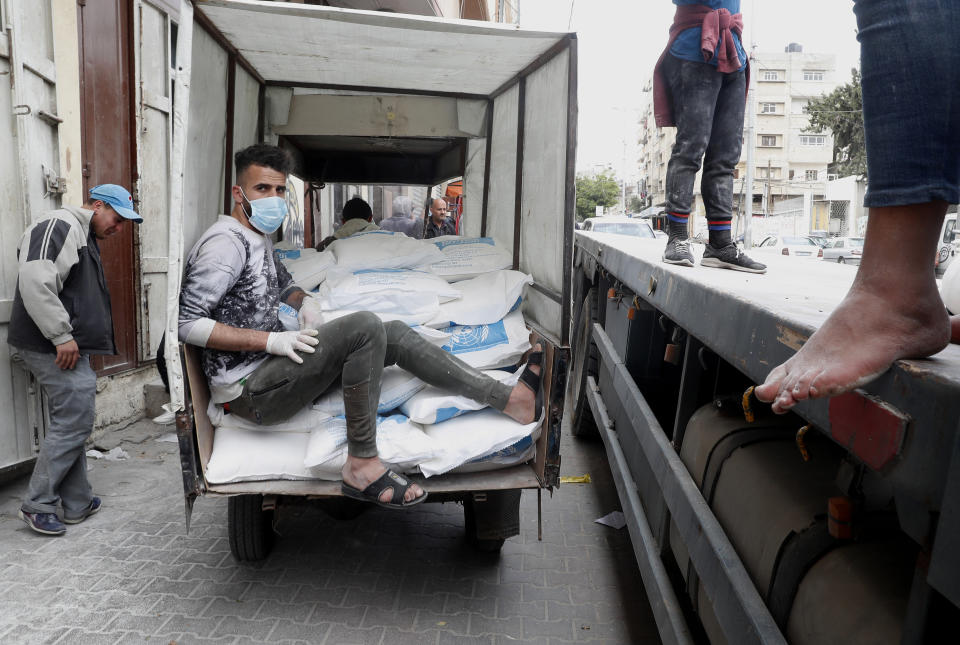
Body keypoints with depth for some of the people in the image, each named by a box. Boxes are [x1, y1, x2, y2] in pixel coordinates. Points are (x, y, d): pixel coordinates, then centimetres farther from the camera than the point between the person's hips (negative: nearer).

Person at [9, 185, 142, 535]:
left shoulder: (84, 237, 23)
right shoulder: (60, 226, -11)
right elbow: (36, 282, -24)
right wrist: (61, 336, -22)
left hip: (67, 347, 11)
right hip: (53, 347, -11)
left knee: (70, 424, 13)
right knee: (74, 422, -7)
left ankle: (77, 504, 21)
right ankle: (37, 504, 5)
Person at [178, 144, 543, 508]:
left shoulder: (258, 237, 15)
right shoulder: (226, 242, -15)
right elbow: (187, 323, -21)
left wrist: (304, 302, 10)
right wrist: (272, 340, -24)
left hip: (270, 368, 10)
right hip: (247, 390, -10)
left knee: (396, 335, -1)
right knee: (365, 327, -28)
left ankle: (512, 399, -5)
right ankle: (362, 466, -21)